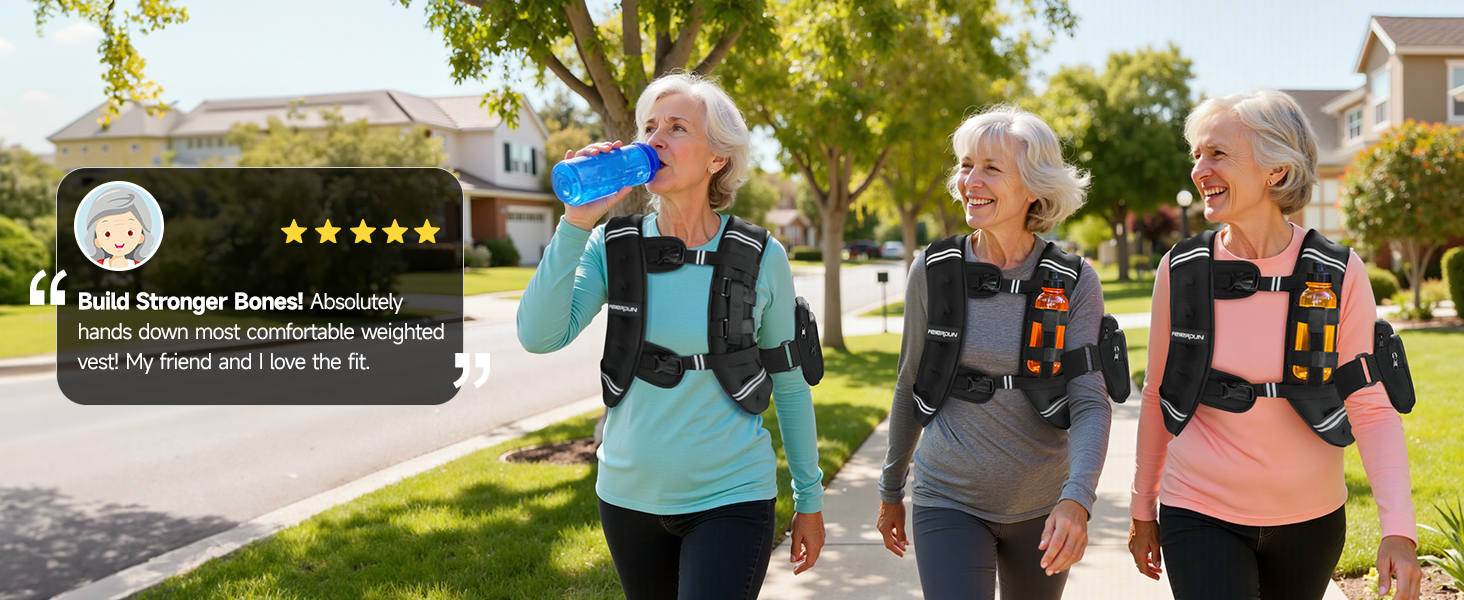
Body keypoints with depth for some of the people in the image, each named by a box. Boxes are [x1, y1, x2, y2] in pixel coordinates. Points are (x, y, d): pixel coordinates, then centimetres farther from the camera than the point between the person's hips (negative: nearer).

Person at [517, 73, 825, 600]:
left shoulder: (761, 257, -7)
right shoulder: (613, 246, -3)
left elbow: (789, 383, 3)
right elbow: (540, 336, -17)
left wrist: (809, 496, 7)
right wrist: (576, 223, -23)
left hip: (730, 498, -2)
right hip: (629, 497, 3)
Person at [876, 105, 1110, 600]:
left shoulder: (1074, 284, -8)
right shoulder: (934, 271, -5)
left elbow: (1090, 402, -13)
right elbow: (911, 386, 5)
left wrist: (1077, 498, -29)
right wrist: (891, 490, 12)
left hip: (1042, 508, 1)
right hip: (950, 502, -1)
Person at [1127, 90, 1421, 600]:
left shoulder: (1339, 275, -9)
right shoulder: (1180, 270, -7)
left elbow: (1371, 407, -7)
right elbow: (1158, 397, 3)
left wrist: (1398, 529, -18)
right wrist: (1142, 510, 8)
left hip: (1310, 519, 1)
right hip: (1200, 516, -1)